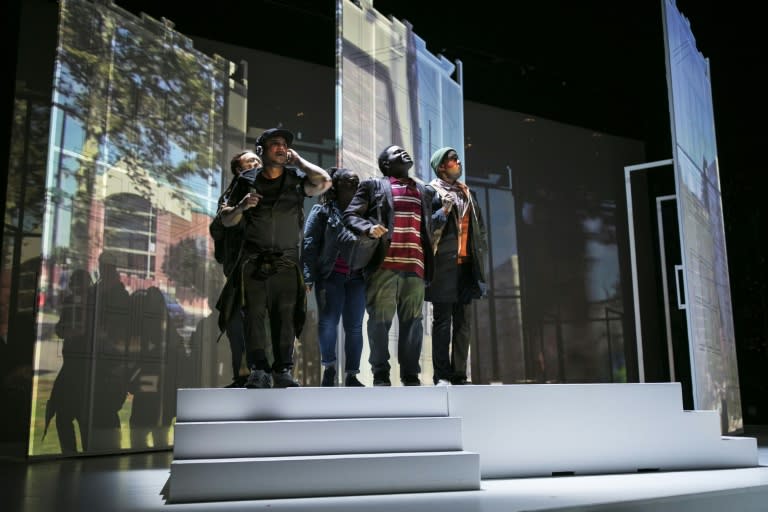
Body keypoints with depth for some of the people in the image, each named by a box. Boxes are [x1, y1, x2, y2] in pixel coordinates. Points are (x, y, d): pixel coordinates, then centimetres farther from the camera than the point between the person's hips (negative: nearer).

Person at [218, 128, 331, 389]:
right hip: (253, 261, 1)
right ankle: (259, 370, 0)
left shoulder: (296, 180, 7)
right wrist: (241, 206, -9)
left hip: (286, 262, 0)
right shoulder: (247, 181, 9)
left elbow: (324, 182, -13)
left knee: (285, 316, -3)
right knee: (254, 315, -4)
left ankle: (283, 371, 1)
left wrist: (297, 160, -4)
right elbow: (226, 220, 12)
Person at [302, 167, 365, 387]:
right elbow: (309, 243, -2)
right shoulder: (323, 211, 6)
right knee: (328, 321, -15)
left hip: (356, 277, 3)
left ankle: (351, 375, 9)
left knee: (354, 326, 3)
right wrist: (308, 276, -13)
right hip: (331, 275, -3)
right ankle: (329, 367, -1)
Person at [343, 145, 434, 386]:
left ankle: (411, 375, 7)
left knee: (413, 321, 1)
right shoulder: (373, 186, 13)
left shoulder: (424, 191, 25)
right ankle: (381, 375, 2)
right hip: (384, 264, -3)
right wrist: (369, 228, -13)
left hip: (415, 266, 3)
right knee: (380, 320, -5)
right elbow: (350, 215, 5)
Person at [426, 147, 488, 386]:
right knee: (442, 321, -4)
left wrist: (480, 254, 13)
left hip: (466, 264, 6)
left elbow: (479, 225, 21)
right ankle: (442, 376, -2)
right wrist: (443, 211, -19)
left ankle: (459, 374, 11)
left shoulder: (467, 192, 19)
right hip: (444, 264, -6)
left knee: (463, 322, 6)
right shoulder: (431, 191, 0)